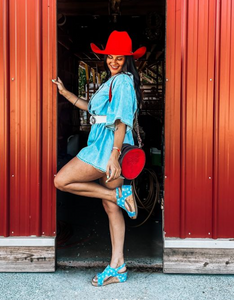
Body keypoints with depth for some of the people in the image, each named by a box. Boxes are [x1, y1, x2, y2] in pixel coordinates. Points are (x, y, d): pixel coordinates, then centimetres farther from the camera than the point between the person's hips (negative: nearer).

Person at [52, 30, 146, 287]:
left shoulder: (123, 81, -9)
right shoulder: (112, 81, 20)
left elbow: (122, 121, -18)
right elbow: (93, 109, 27)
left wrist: (114, 155, -25)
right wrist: (65, 93, 29)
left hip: (108, 146, -10)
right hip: (104, 147, 10)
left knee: (61, 181, -9)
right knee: (111, 208, 9)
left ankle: (119, 193, -6)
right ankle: (118, 267, 14)